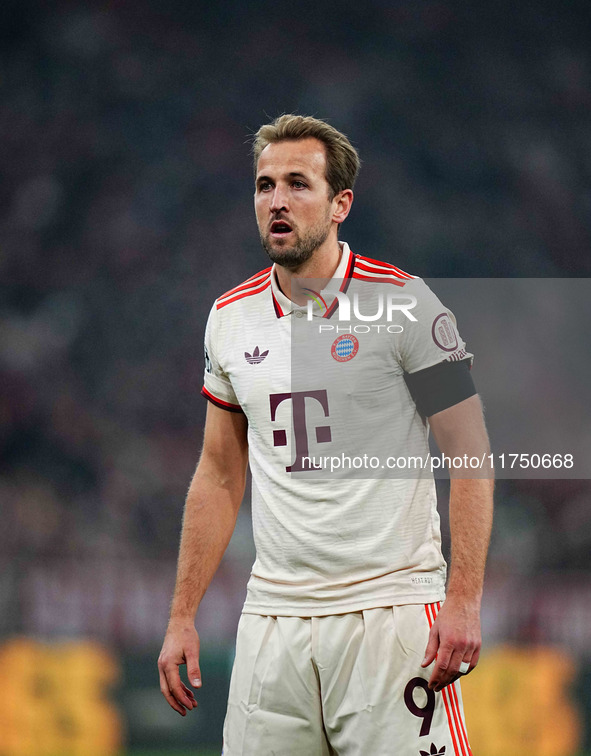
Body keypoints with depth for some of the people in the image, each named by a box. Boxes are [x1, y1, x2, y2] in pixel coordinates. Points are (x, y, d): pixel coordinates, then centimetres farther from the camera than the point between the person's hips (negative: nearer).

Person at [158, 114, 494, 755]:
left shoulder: (402, 302, -4)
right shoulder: (230, 317, 10)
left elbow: (469, 455, -5)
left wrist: (464, 600, -15)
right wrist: (182, 617, 12)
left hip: (389, 612, -4)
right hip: (272, 622, 4)